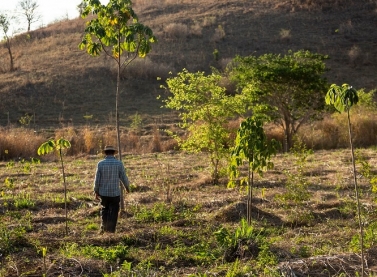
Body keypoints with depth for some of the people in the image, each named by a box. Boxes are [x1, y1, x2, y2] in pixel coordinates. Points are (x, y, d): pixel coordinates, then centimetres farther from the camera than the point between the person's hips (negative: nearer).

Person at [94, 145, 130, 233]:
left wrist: (96, 191, 7)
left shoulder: (100, 164, -6)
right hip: (115, 193, -1)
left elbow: (97, 179, -4)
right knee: (113, 212, 9)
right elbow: (124, 178, -3)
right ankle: (111, 231, 8)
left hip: (103, 193, 1)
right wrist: (127, 187, 16)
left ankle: (104, 227, 12)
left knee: (104, 209, 21)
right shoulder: (119, 163, -7)